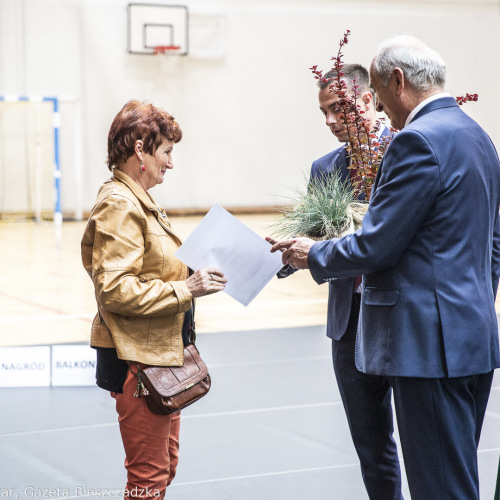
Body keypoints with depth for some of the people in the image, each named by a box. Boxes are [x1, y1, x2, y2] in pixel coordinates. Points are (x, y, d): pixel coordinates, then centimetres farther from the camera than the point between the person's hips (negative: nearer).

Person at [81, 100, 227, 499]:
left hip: (160, 354, 10)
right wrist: (185, 289, -22)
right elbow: (115, 290, -24)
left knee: (165, 466, 17)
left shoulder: (139, 201, 15)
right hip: (137, 360, -10)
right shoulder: (118, 205, -17)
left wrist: (191, 277, 10)